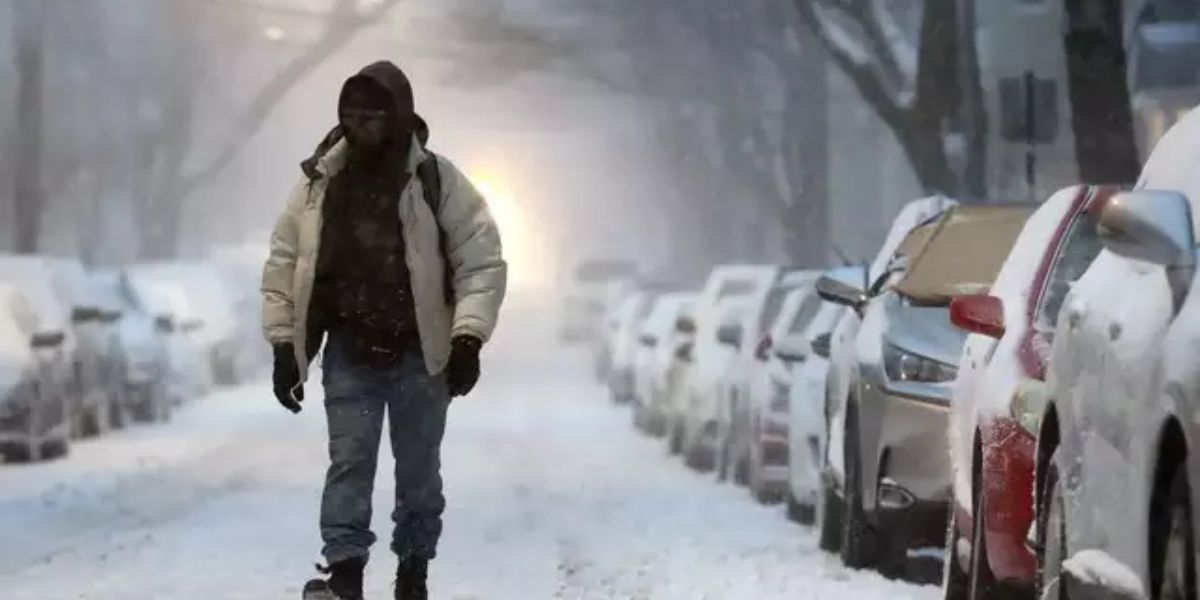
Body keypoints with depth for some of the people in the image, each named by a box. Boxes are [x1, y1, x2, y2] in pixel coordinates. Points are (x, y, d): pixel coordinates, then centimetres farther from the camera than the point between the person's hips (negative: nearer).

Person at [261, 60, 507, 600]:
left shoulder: (437, 181, -5)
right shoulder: (319, 183, 1)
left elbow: (482, 263, -4)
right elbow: (283, 267, 7)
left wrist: (467, 338, -13)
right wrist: (283, 344, 2)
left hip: (420, 354, -1)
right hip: (349, 354, 1)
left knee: (419, 469, 7)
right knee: (349, 461, -7)